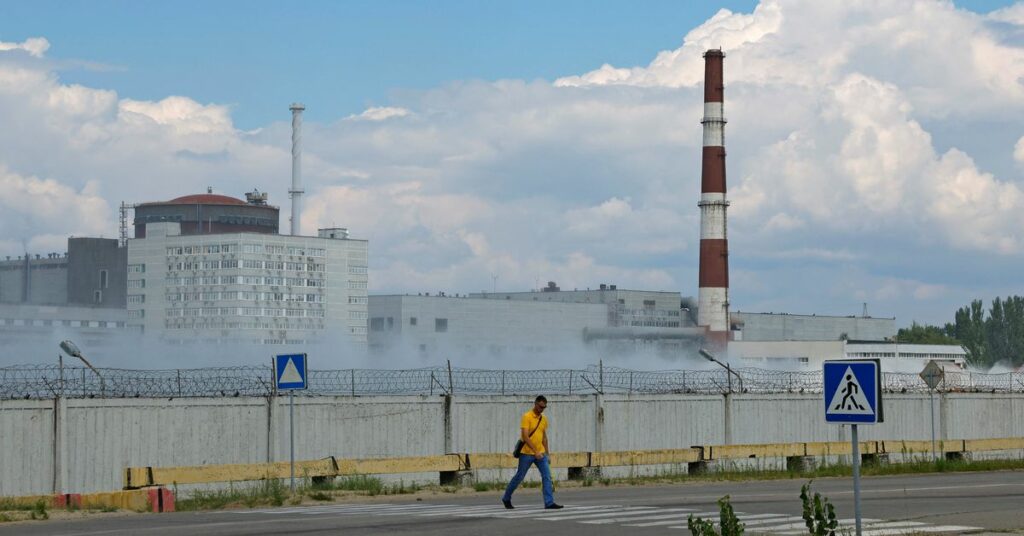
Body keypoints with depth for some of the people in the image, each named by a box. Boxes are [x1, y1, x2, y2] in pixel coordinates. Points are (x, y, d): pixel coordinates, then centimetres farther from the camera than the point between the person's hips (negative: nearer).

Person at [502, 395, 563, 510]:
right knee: (519, 477, 6)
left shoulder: (543, 419, 10)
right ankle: (506, 498, 24)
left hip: (540, 453, 6)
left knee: (547, 476, -8)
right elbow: (525, 437, -20)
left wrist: (547, 454, 18)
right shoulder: (527, 417, -12)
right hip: (527, 453, -6)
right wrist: (535, 451, -26)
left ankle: (549, 502, -10)